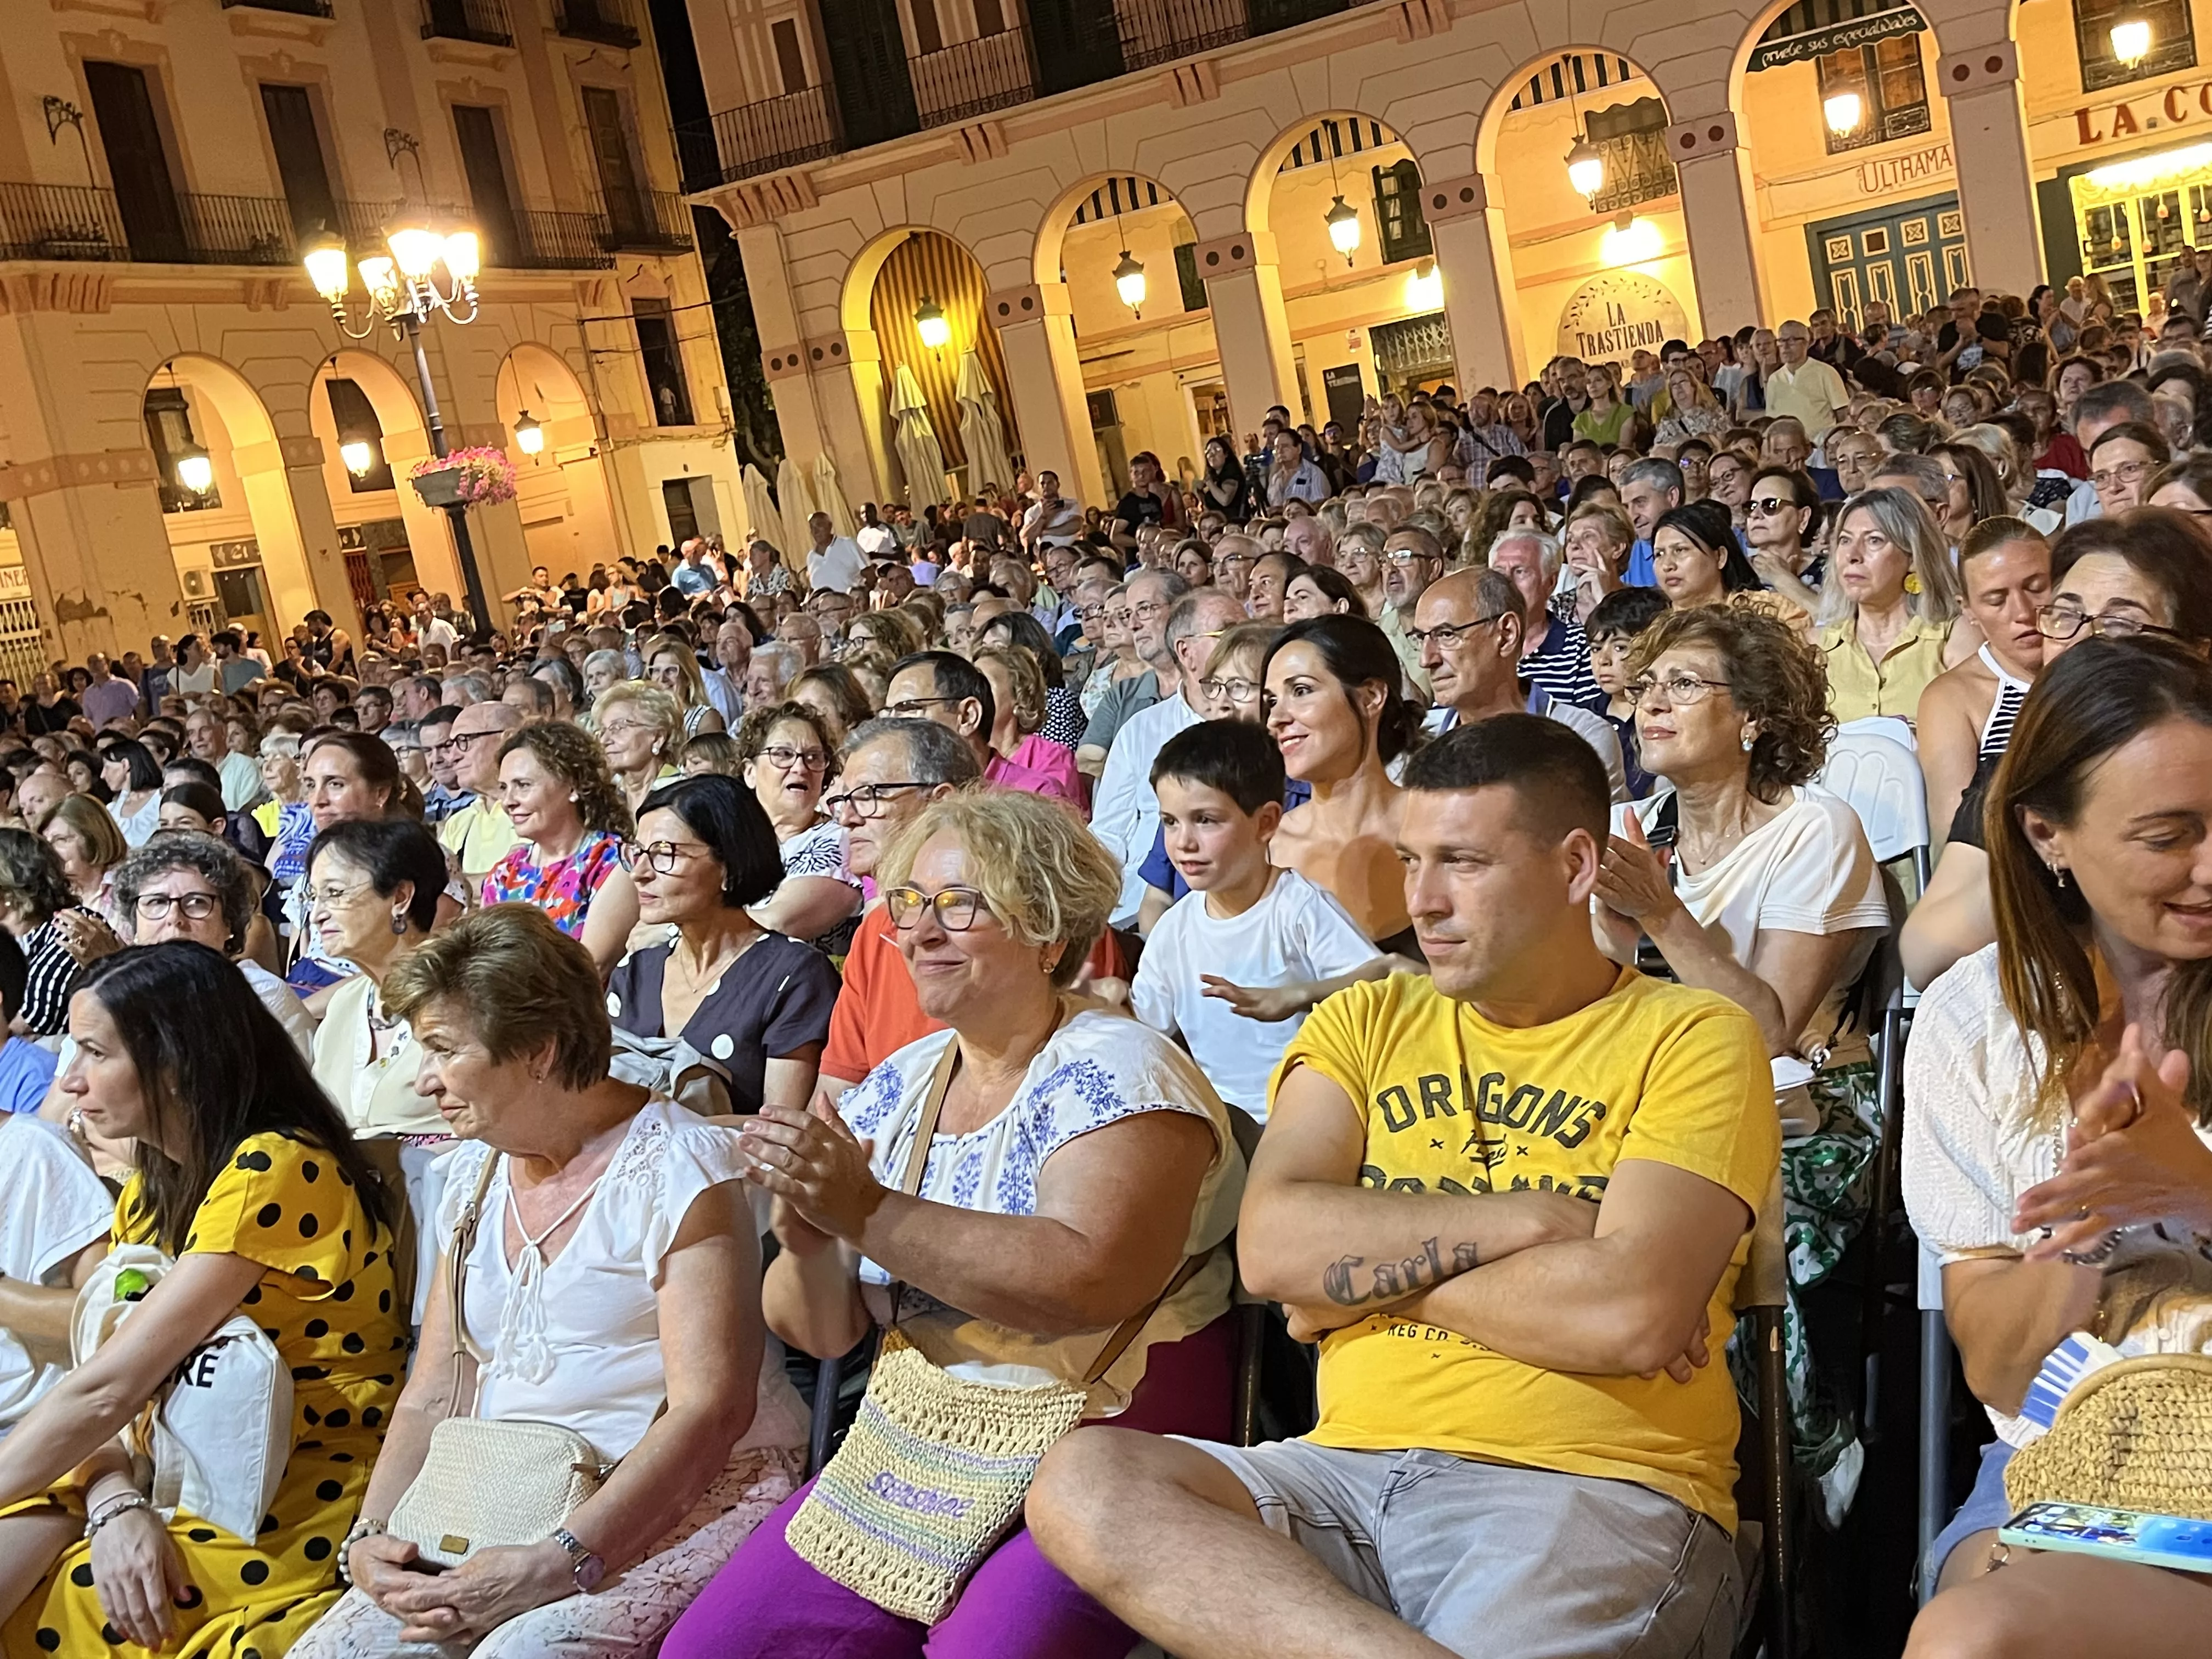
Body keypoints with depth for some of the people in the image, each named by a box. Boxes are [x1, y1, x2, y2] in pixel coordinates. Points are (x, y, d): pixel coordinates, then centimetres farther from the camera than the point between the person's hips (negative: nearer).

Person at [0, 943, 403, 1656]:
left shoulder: (273, 1171, -18)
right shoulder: (151, 1191, 10)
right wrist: (115, 1501, -15)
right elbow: (99, 1386, 2)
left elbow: (107, 1389, -20)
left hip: (291, 1510, -7)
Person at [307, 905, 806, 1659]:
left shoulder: (676, 1165, -10)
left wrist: (559, 1563, -25)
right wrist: (371, 1534, -5)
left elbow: (711, 1409, -18)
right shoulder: (477, 1172, 14)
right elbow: (431, 1397, 13)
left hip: (688, 1504, -7)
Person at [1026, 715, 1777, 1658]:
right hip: (1352, 1467, 7)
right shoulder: (1364, 1023, 15)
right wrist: (1523, 1219, -9)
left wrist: (1367, 1272, -4)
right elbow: (1270, 1248, -2)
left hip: (1596, 1488, -6)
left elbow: (1634, 1316, -15)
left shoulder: (1691, 1038, 1)